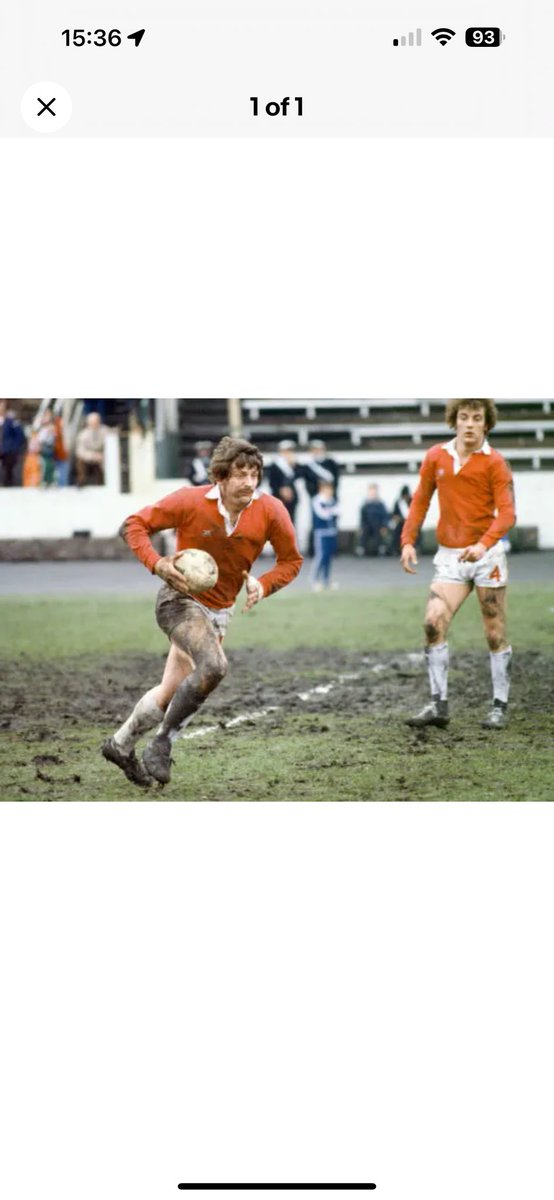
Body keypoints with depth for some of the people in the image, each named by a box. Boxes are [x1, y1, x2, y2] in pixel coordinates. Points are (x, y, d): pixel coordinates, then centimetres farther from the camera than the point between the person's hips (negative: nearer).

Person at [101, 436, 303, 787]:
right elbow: (135, 525, -9)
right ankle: (162, 743, -16)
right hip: (181, 600, -5)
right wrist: (158, 564, -24)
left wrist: (263, 585, -16)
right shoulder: (191, 502, -18)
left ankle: (122, 744, 36)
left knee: (171, 692, 12)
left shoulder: (271, 511, -10)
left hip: (219, 611, 5)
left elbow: (291, 560, 2)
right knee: (214, 666, -31)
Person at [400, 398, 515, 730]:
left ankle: (500, 707, 14)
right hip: (449, 556, 3)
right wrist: (408, 540, 2)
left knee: (496, 634, 2)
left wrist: (483, 544, -29)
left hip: (486, 554, -3)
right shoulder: (436, 457, 6)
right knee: (433, 624, -12)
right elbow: (421, 501, 14)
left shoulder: (494, 462, -6)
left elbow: (506, 513, -14)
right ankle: (439, 705, -6)